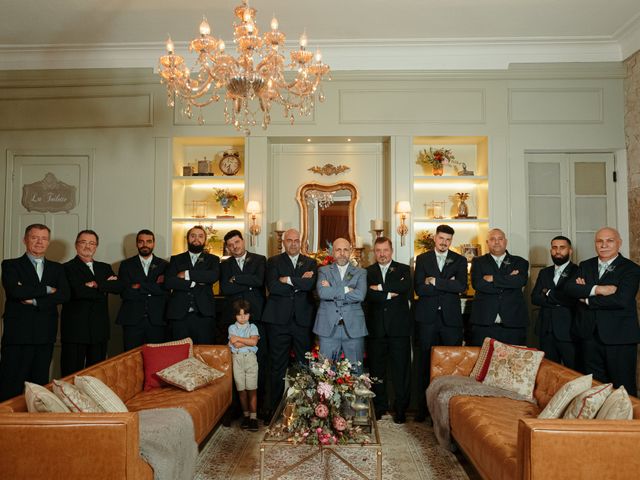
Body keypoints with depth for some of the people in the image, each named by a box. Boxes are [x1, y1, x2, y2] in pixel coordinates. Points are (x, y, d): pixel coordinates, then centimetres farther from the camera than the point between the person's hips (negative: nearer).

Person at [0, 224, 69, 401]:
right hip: (17, 334, -3)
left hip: (45, 335, 3)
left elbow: (64, 295, -2)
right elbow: (14, 291, -14)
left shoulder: (56, 268, 14)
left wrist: (35, 301, -11)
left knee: (39, 385, 9)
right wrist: (46, 290, -7)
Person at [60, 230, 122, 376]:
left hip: (100, 330, 5)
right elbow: (79, 291, -17)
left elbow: (118, 286, 0)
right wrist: (106, 286, -6)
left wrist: (97, 285, -14)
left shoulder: (105, 268, 16)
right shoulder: (68, 268, -2)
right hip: (75, 330, -5)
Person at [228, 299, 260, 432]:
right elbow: (236, 345, -8)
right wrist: (248, 340, -6)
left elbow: (254, 342, -12)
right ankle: (245, 415, 18)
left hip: (250, 358, -1)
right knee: (241, 389, 5)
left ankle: (253, 417, 2)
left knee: (252, 389, -2)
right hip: (237, 359, 1)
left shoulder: (252, 327, 6)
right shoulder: (232, 327, 6)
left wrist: (238, 339, -8)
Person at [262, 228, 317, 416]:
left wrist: (288, 280, -10)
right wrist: (299, 284, -10)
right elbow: (272, 286, -11)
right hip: (279, 320, -1)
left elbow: (310, 284, -9)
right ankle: (274, 406, 15)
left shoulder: (310, 263, 11)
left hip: (303, 320, 2)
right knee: (278, 365, 6)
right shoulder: (274, 262, 6)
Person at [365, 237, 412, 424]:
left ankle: (400, 409, 13)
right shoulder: (368, 272, 10)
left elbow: (405, 286, -14)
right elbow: (368, 294, -7)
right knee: (376, 369, 8)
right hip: (376, 329, 1)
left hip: (398, 327, -1)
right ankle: (379, 407, 21)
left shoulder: (403, 269, 7)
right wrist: (389, 294, -13)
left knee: (400, 369, 1)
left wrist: (380, 287, -13)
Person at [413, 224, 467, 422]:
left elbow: (462, 286, -8)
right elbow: (419, 288, -5)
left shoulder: (459, 260, 9)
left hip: (451, 317, 1)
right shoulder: (422, 259, 8)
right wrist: (447, 286, -8)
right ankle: (423, 406, 10)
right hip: (427, 318, 0)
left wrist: (435, 282, -10)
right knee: (425, 362, 2)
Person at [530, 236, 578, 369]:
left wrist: (549, 293, -7)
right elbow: (534, 298, 3)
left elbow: (574, 299, -18)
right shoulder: (544, 273, 14)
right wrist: (559, 301, -9)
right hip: (546, 331, 5)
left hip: (568, 331, -5)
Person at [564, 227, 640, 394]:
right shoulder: (585, 266, 11)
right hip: (589, 336, 4)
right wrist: (596, 289, -20)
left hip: (619, 338, -4)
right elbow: (569, 287, -5)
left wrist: (586, 298, -10)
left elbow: (621, 299, -18)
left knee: (623, 389, 4)